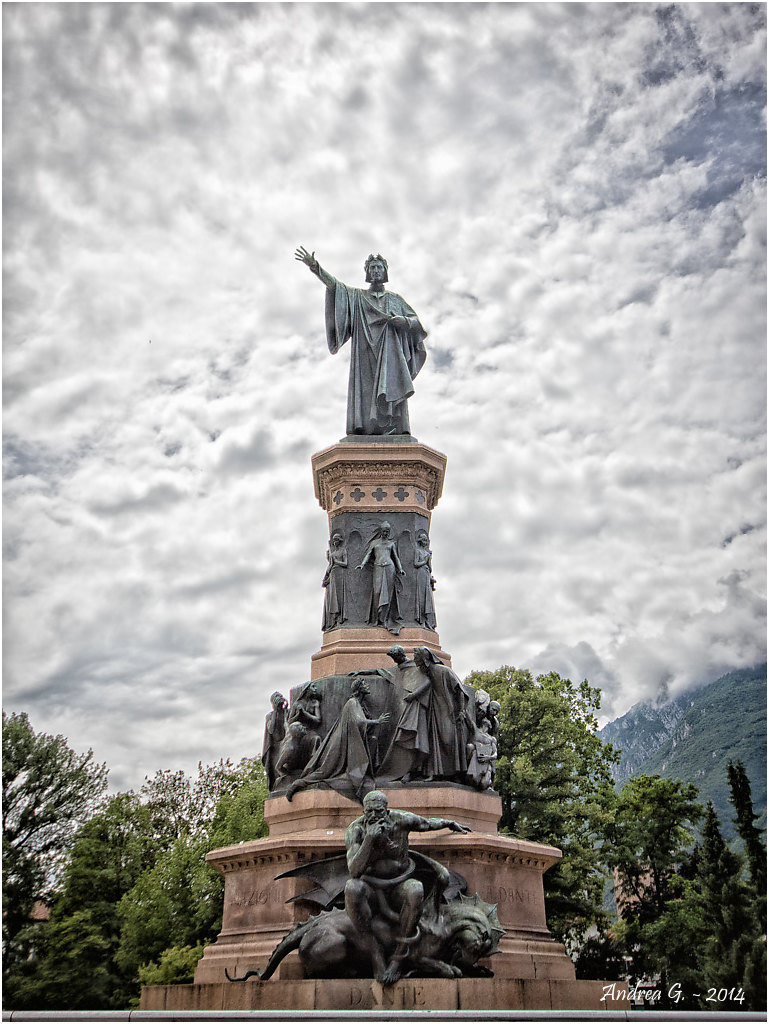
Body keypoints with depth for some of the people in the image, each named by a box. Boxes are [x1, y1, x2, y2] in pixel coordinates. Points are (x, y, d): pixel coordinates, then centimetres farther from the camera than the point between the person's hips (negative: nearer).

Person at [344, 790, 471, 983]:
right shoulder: (355, 830, -14)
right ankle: (375, 953, -23)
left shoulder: (400, 820, -10)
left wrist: (451, 823, 29)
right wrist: (369, 839, -36)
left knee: (415, 889, -36)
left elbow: (426, 823, 12)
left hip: (397, 890, 1)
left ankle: (399, 956, -20)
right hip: (371, 892, -1)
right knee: (352, 887, -37)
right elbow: (354, 871, -24)